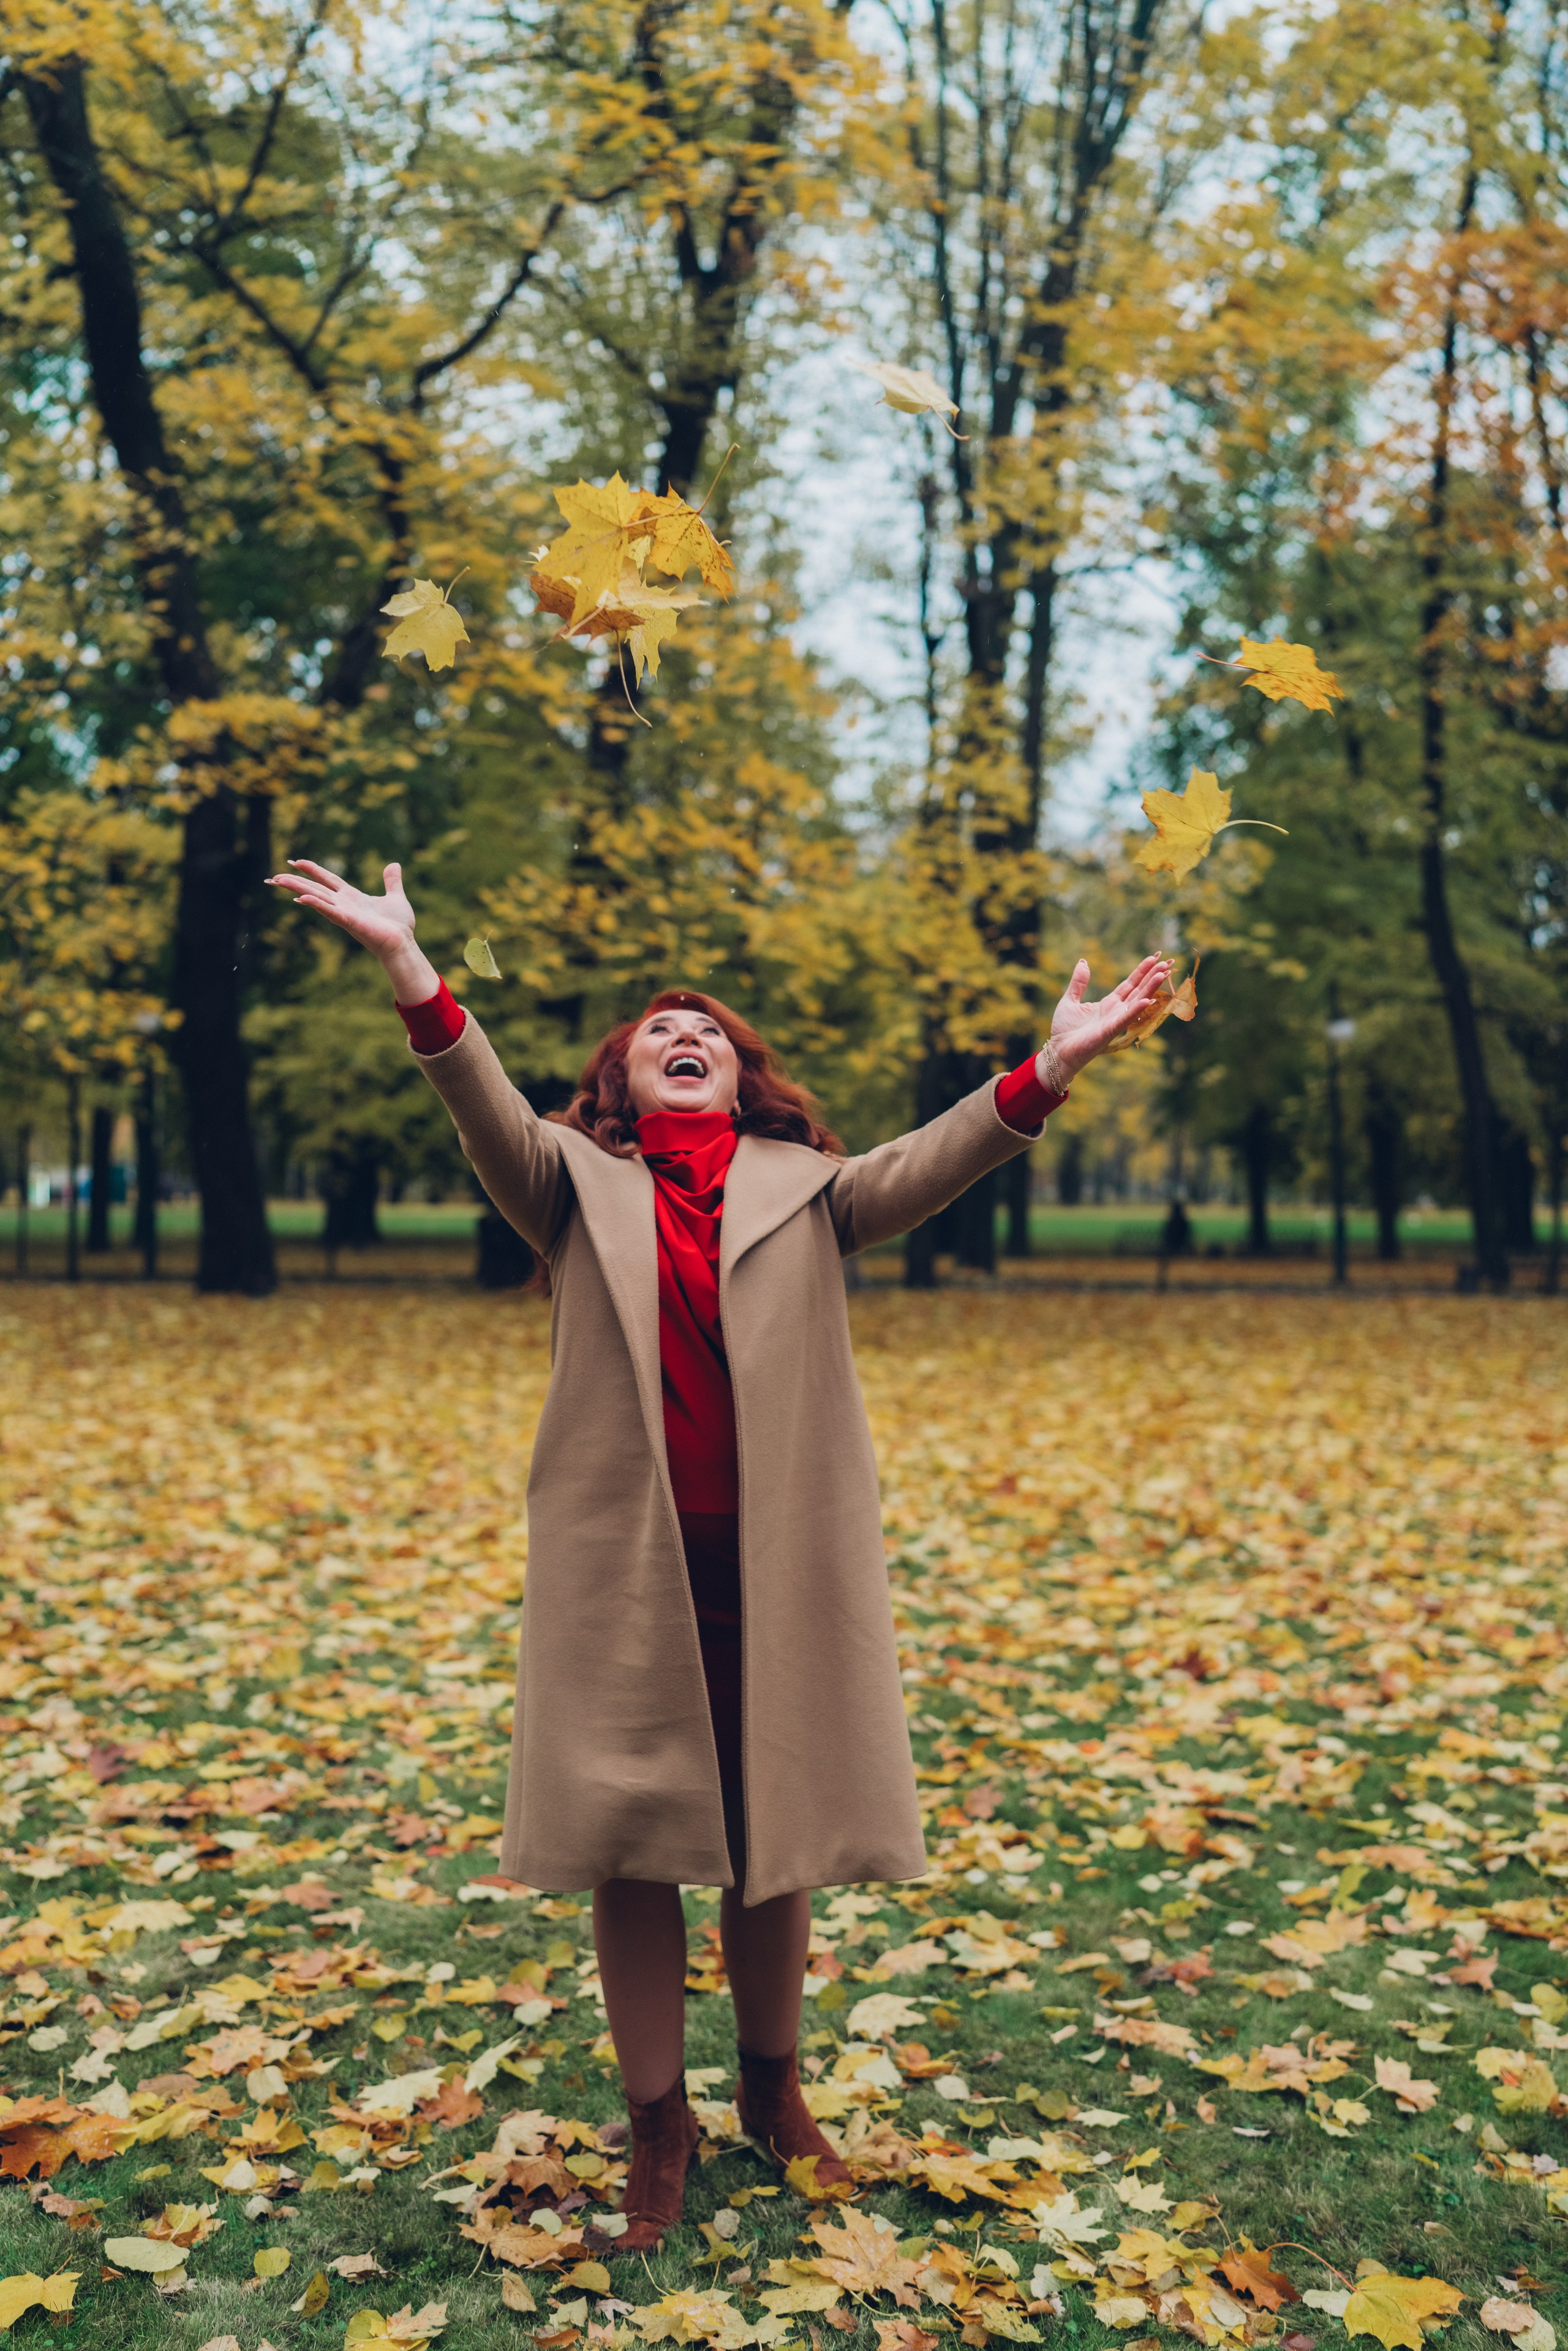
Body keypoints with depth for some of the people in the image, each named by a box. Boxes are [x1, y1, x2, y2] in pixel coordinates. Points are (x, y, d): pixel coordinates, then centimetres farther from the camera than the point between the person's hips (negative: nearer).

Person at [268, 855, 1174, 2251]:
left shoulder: (804, 1188, 7)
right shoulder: (579, 1186, 5)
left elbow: (923, 1167, -10)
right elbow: (491, 1118, -13)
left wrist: (1052, 1067, -27)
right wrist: (412, 969, -29)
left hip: (779, 1566, 1)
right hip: (624, 1564, 0)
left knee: (773, 1845, 14)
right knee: (632, 1849, 8)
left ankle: (775, 2089, 38)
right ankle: (659, 2124, 28)